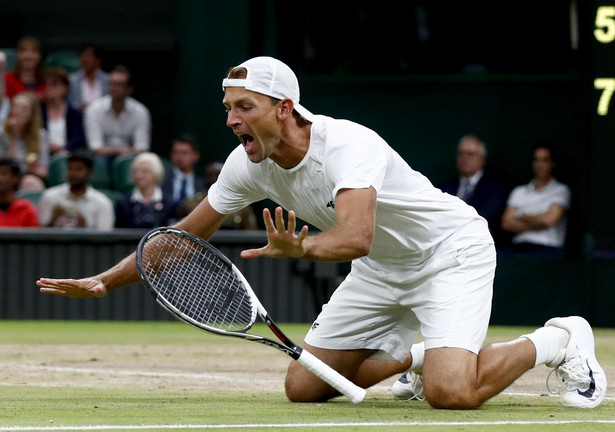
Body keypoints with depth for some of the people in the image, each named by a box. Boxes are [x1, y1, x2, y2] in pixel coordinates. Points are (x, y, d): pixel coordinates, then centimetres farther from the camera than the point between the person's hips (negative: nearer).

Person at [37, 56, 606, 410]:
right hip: (382, 268, 8)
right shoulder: (249, 165, -10)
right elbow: (184, 237, 1)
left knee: (450, 394, -28)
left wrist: (299, 248, -69)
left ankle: (558, 342, 0)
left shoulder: (349, 146, -33)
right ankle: (414, 357, 22)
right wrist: (104, 282, -5)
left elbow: (354, 237, -49)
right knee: (303, 386, -1)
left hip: (452, 251, -8)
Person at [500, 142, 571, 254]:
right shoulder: (519, 191, 22)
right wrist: (535, 225, -2)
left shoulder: (560, 190, 9)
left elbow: (550, 219, -5)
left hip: (547, 248, -3)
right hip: (519, 247, 3)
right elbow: (506, 223, 9)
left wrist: (521, 217, 9)